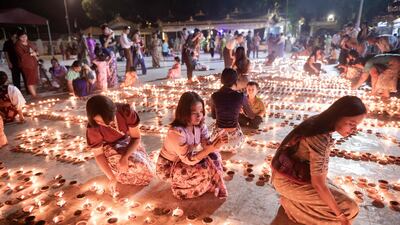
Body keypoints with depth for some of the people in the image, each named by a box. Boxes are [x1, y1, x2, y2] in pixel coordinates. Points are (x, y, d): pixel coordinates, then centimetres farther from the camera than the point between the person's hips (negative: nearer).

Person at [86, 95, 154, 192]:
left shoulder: (126, 111, -29)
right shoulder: (93, 129, -28)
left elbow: (136, 137, -20)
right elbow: (98, 154, -17)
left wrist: (125, 157, -34)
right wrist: (111, 178, -25)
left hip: (128, 143, 3)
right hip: (110, 148, -2)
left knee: (147, 171, -9)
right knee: (138, 166, -26)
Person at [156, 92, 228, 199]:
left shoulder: (200, 125, -12)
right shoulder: (176, 131, -34)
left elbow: (207, 145, -16)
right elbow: (188, 160, -33)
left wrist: (216, 142, -39)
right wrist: (211, 148, -43)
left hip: (186, 160, 7)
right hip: (168, 167, -7)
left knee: (214, 155, -12)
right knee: (206, 168, -26)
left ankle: (215, 185, 4)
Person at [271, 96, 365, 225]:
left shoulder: (318, 123, -3)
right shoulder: (320, 138, -32)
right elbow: (318, 183, -28)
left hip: (299, 171, 9)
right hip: (289, 180, -9)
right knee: (348, 207, -6)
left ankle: (294, 199, 15)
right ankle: (292, 200, 3)